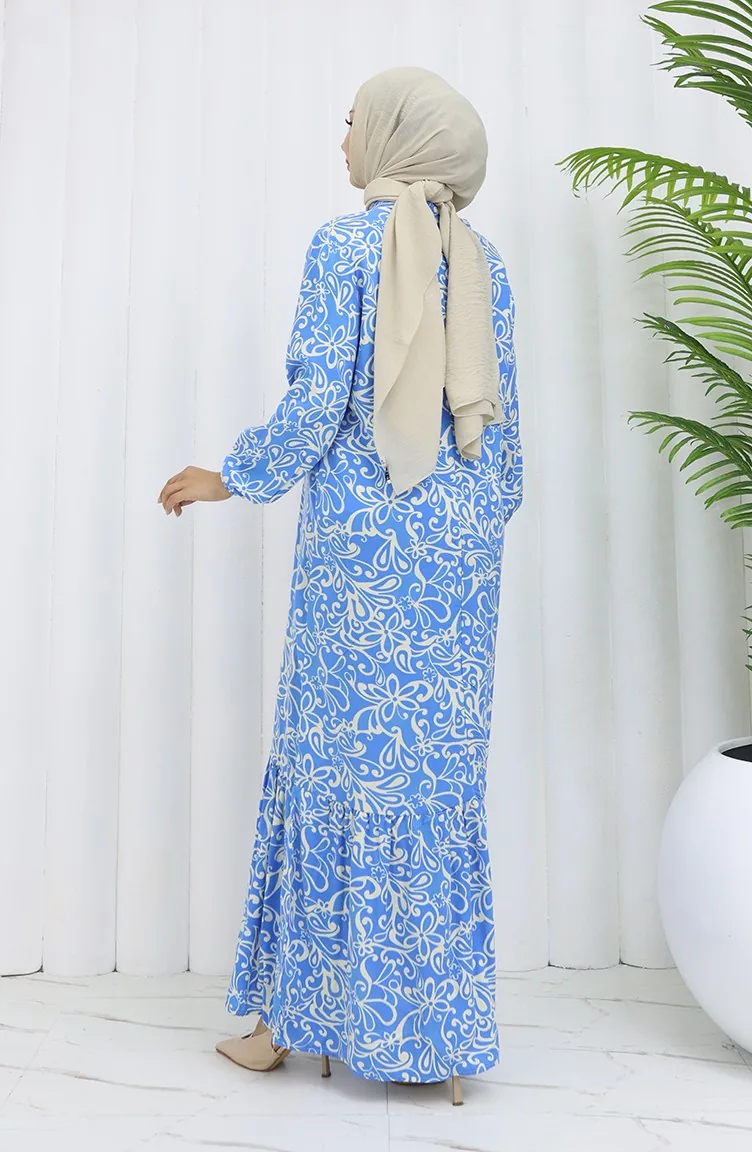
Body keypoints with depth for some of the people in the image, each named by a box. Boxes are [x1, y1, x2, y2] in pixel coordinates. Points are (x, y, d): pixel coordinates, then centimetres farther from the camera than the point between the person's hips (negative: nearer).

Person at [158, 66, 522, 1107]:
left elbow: (316, 400, -10)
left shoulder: (346, 242, -2)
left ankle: (290, 1017, 16)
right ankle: (438, 1033, 17)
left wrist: (232, 478, 4)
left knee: (335, 754, 2)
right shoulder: (482, 261, 12)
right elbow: (503, 412, 11)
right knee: (443, 763, 7)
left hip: (359, 533, -4)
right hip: (460, 541, 5)